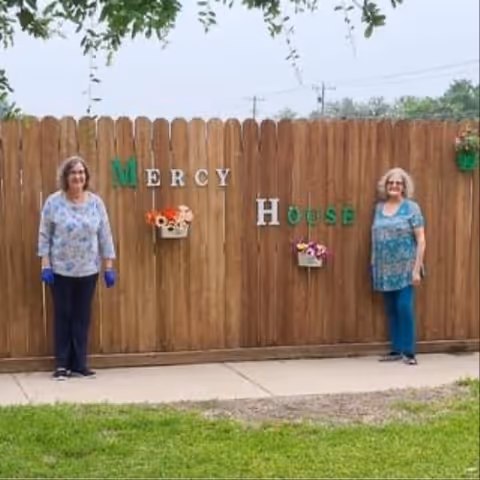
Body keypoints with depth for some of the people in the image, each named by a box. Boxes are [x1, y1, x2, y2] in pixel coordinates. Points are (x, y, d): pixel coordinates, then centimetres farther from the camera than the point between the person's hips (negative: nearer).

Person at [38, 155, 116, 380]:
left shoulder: (96, 202, 1)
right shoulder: (53, 202, -5)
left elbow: (105, 236, 4)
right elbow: (44, 235, -3)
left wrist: (109, 267, 1)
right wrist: (45, 265, -8)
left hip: (88, 270, 2)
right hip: (60, 270, -2)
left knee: (82, 317, 7)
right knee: (63, 316, 4)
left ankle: (79, 364, 14)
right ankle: (62, 364, 12)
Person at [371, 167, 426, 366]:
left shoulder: (411, 207, -2)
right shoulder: (379, 207, 10)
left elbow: (421, 240, -6)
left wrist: (417, 269, -12)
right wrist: (373, 265, 9)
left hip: (405, 269, -4)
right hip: (385, 270, 4)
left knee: (405, 307, -9)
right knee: (391, 310, 7)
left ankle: (408, 351, -1)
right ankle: (396, 349, 16)